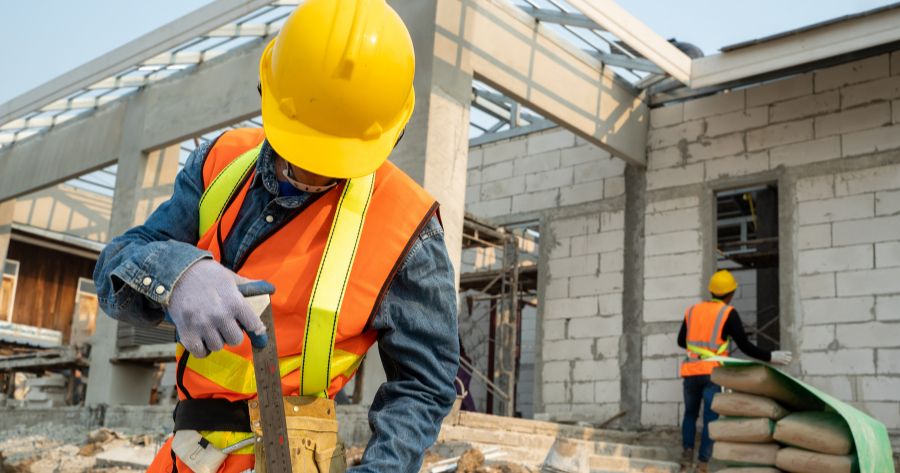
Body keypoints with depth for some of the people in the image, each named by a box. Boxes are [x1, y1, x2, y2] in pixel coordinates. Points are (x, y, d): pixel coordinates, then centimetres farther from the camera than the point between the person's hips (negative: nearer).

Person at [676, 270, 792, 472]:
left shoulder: (692, 310, 13)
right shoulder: (728, 313, 0)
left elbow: (681, 341, 24)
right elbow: (745, 346, -4)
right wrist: (771, 357, 6)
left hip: (690, 372, 4)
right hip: (712, 372, -4)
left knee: (690, 413, 21)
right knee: (710, 418, -1)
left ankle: (688, 450, 4)